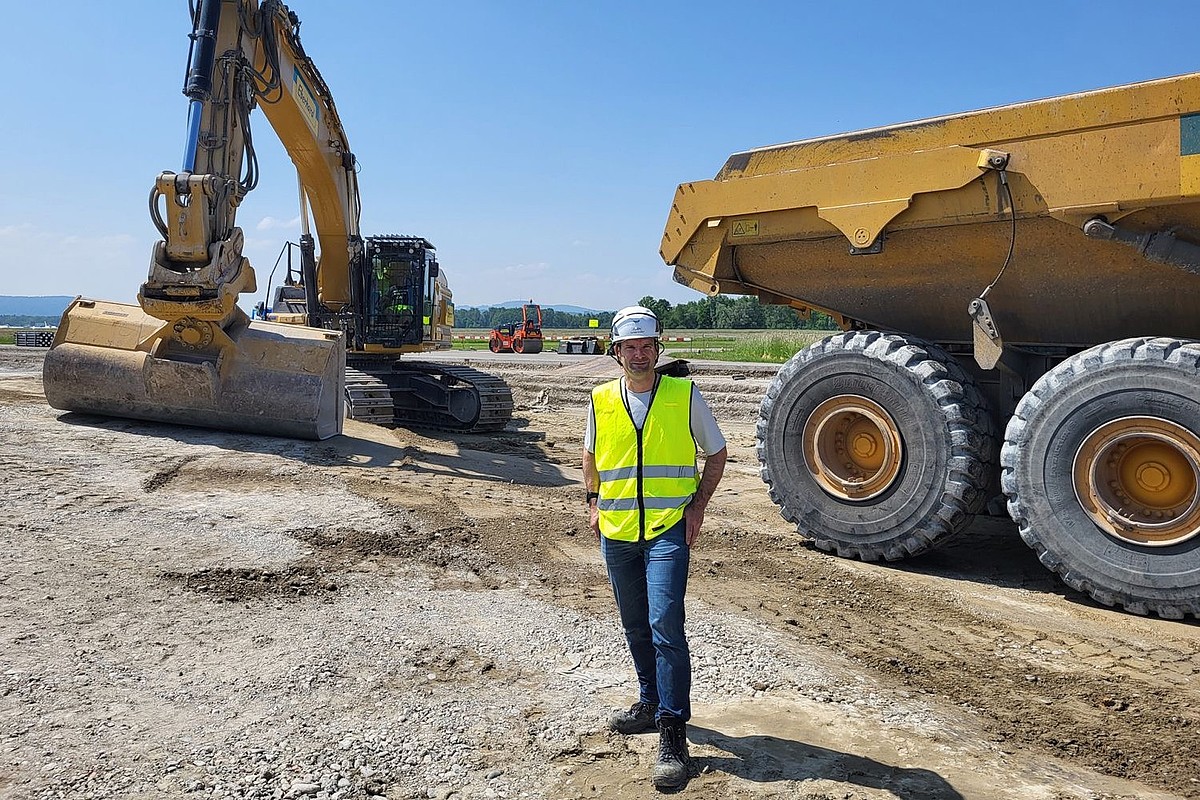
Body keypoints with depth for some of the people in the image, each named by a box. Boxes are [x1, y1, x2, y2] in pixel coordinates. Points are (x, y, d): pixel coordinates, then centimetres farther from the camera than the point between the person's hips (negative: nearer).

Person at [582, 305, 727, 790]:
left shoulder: (685, 395, -4)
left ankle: (673, 734, -3)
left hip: (668, 530, -4)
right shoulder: (601, 400, 4)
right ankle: (651, 703, 36)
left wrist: (698, 505, -3)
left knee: (665, 627, -12)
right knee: (636, 628, 17)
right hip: (617, 532, 4)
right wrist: (594, 501, 11)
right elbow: (591, 454, 21)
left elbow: (716, 452, 6)